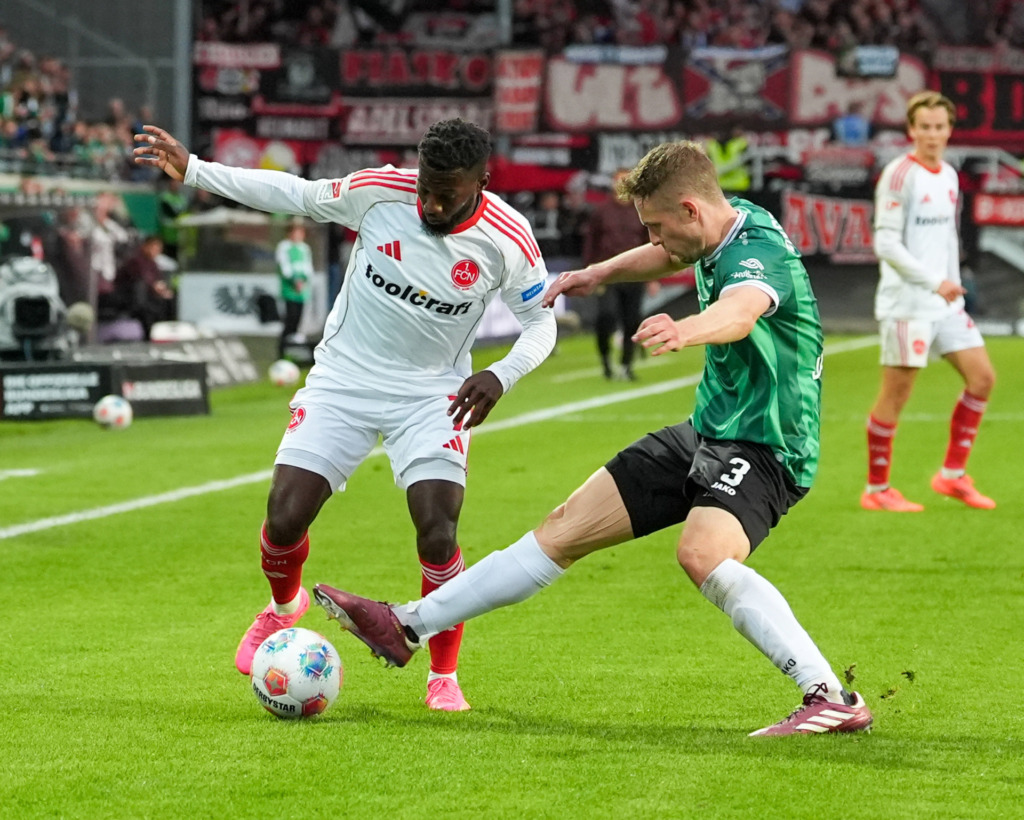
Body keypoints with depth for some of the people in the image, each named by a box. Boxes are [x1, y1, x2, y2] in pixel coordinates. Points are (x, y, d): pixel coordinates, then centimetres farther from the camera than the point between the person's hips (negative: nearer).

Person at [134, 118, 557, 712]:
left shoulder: (508, 240, -16)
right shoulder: (381, 191, -16)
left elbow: (541, 319, -2)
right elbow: (298, 195, 0)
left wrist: (501, 376, -21)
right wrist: (192, 170, -2)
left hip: (433, 395, -1)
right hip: (344, 379, 1)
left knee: (437, 532, -19)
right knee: (284, 519, -7)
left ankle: (444, 677, 3)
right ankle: (285, 606, 30)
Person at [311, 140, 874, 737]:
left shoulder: (759, 254, -24)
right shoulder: (727, 228, 4)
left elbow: (741, 311, -49)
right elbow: (669, 256, 30)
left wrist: (686, 330, -69)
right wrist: (602, 273, 16)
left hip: (764, 446, -9)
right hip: (708, 432, 9)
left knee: (703, 553, -36)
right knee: (568, 526, 9)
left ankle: (835, 699, -34)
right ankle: (410, 626, 16)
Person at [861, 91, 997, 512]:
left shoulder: (949, 176, 13)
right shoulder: (899, 175, -11)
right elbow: (886, 243, -17)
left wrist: (953, 285, 15)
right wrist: (934, 282, -22)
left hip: (945, 304, 8)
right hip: (906, 304, -8)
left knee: (982, 378, 4)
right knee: (895, 394, -4)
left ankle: (952, 475, 14)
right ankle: (876, 490, 6)